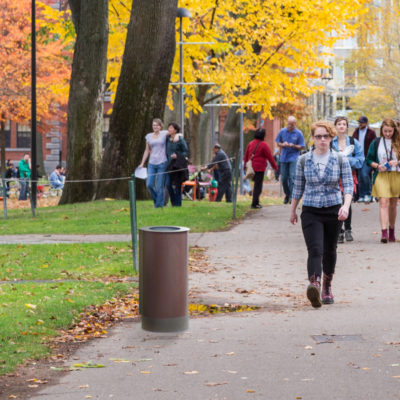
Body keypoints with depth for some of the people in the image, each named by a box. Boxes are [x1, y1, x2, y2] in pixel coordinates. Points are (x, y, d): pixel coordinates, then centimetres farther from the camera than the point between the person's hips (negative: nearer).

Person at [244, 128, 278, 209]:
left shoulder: (250, 144, 9)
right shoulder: (263, 145, -10)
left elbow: (246, 155, 16)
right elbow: (270, 157, -7)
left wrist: (245, 164, 27)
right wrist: (275, 166, 3)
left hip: (251, 167, 6)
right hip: (260, 167, -6)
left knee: (256, 184, 19)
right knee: (258, 185, -2)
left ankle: (256, 202, 21)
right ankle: (255, 203, -5)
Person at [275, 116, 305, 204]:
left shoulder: (299, 133, -2)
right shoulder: (282, 131, 5)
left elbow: (301, 147, 0)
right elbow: (278, 143, 11)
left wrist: (293, 145, -19)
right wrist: (282, 144, -12)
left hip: (294, 158, -3)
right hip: (284, 158, 3)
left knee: (292, 177, -13)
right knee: (284, 178, 6)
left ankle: (292, 197, -11)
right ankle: (287, 194, 25)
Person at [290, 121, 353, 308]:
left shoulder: (341, 160, 0)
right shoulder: (304, 160, 2)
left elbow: (348, 185, -6)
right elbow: (298, 187, 10)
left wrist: (346, 205, -23)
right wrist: (293, 210, 14)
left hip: (333, 211, 1)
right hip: (311, 212, -1)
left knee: (329, 250, 14)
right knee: (315, 249, -18)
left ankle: (327, 285, 34)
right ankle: (314, 285, -38)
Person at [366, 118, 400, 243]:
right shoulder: (376, 142, 5)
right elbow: (369, 160, 7)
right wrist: (378, 166, -10)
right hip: (381, 176, -1)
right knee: (384, 203, -14)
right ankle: (384, 232, -22)